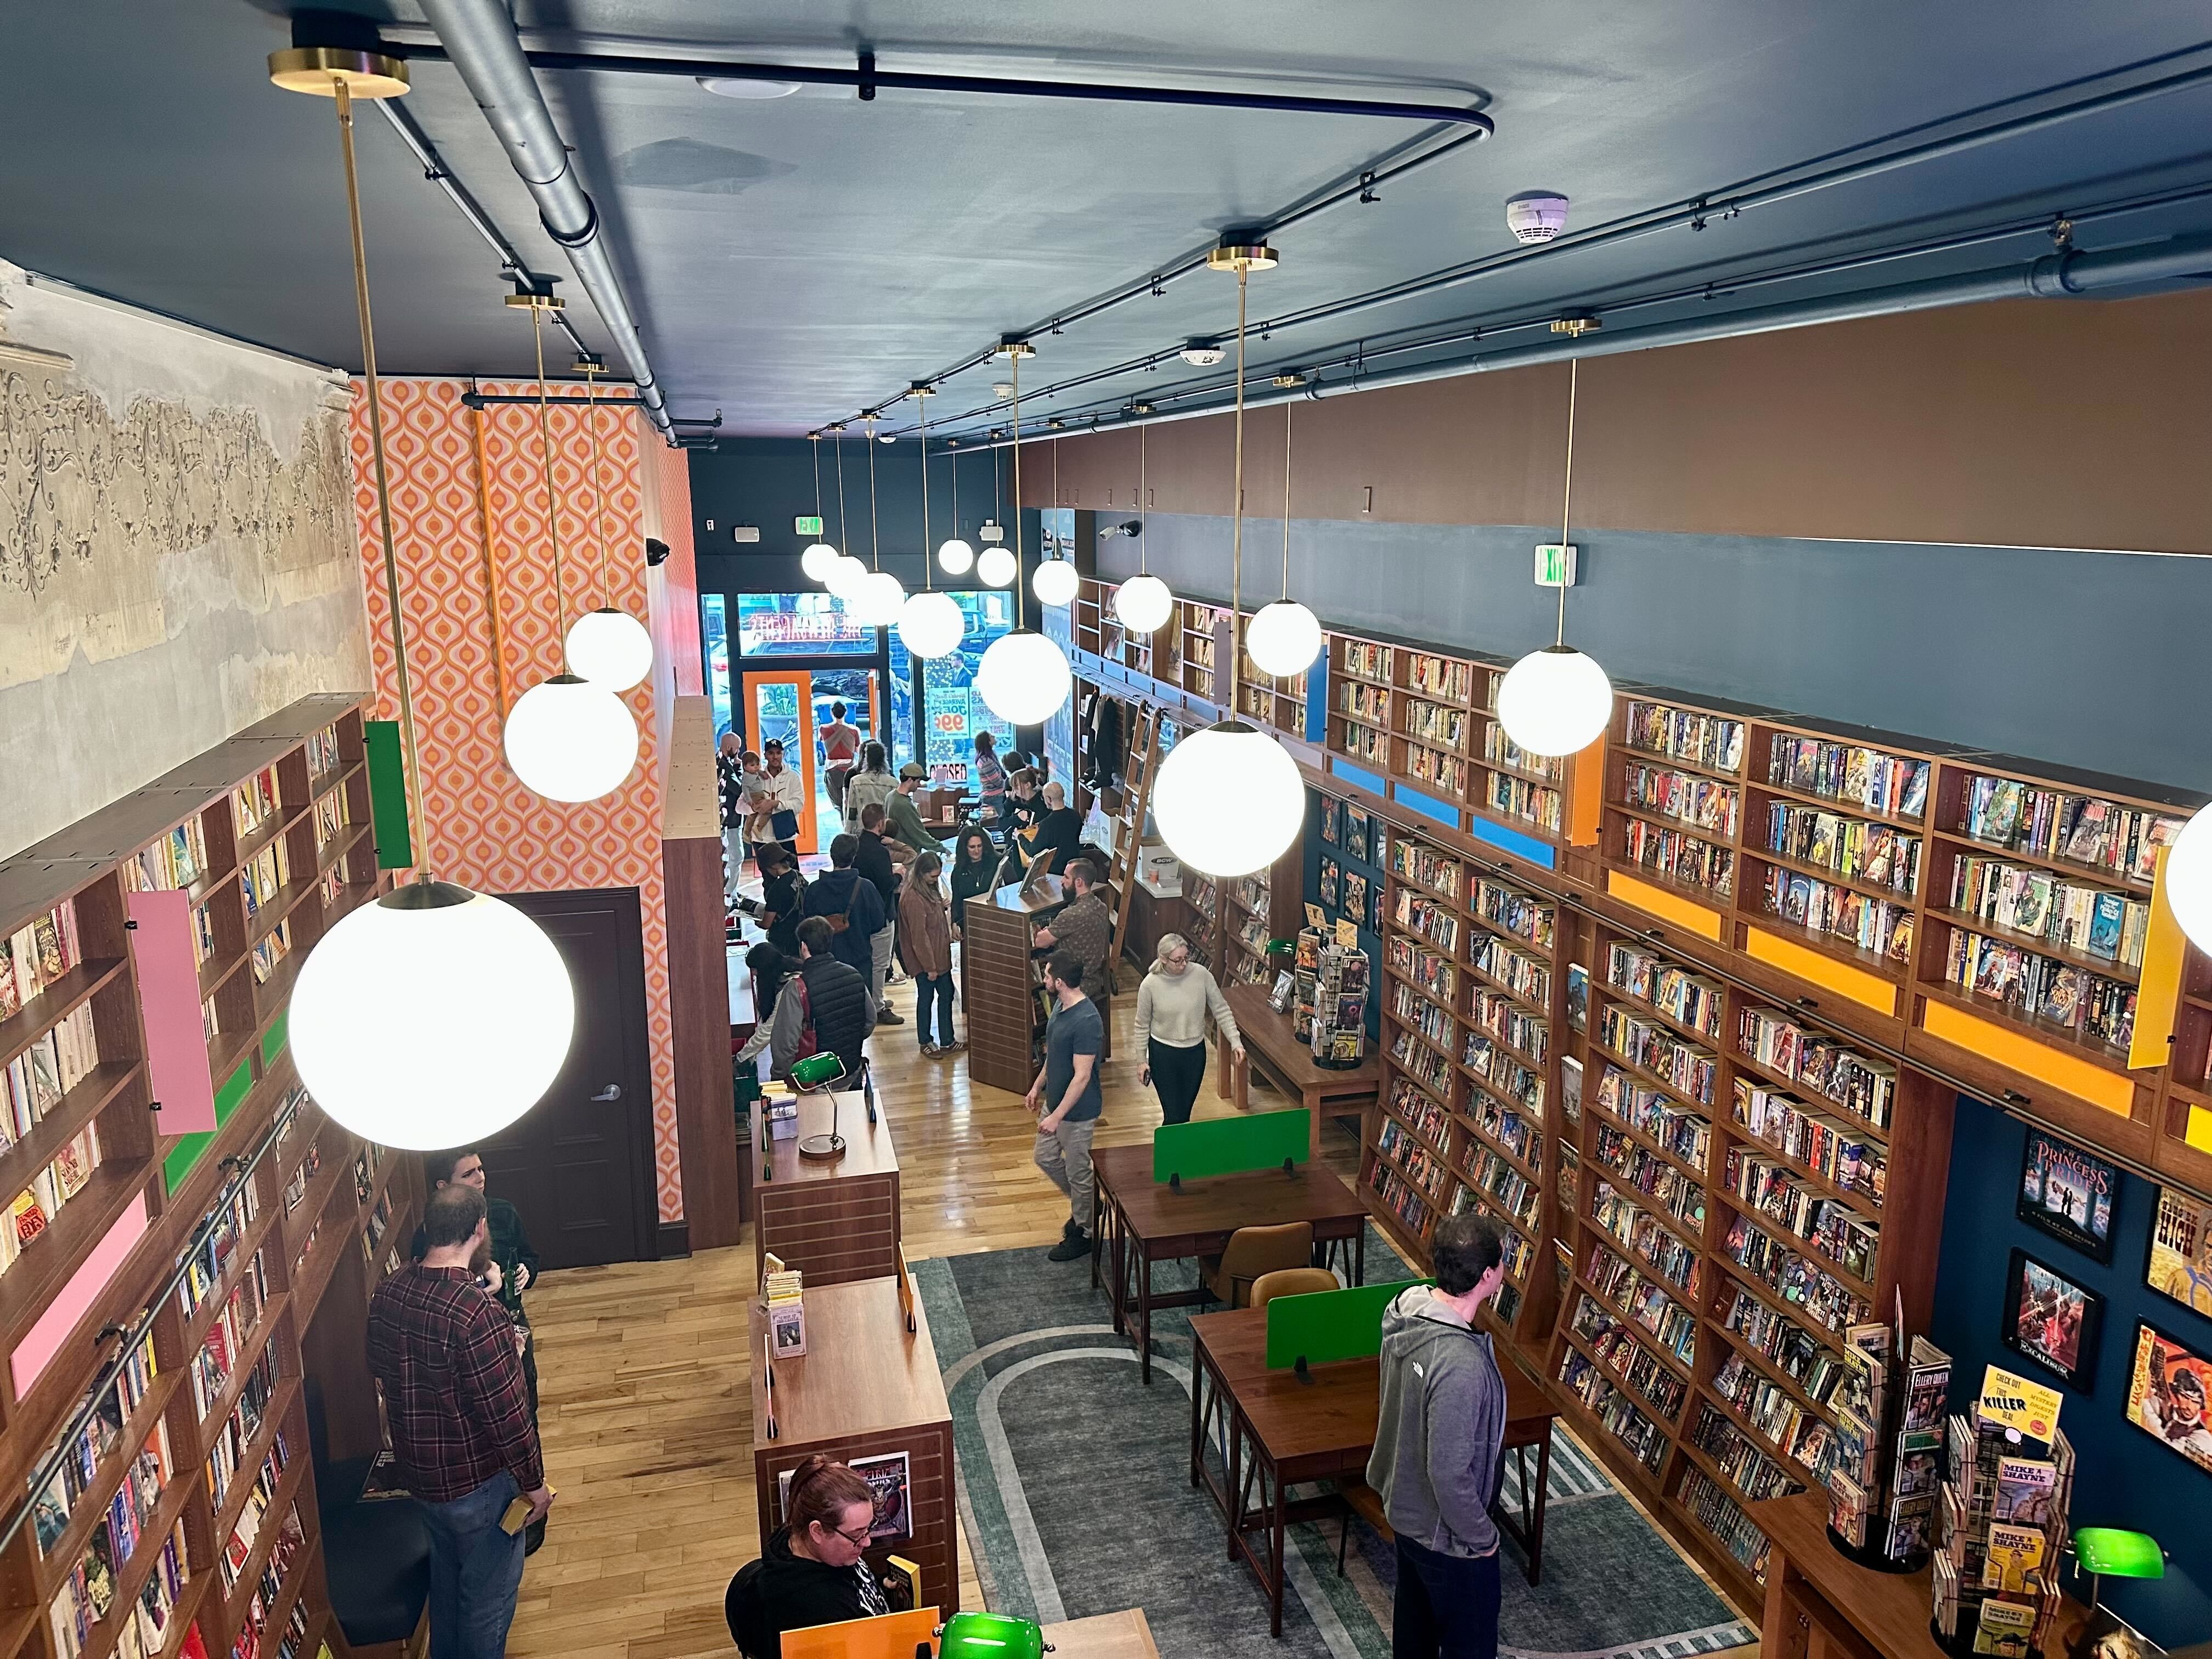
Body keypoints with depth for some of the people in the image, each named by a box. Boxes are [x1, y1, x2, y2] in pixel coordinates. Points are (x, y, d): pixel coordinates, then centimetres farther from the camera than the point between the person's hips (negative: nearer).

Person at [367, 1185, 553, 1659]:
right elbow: (507, 1414, -26)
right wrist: (534, 1483, -12)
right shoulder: (477, 1314, -33)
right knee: (489, 1592, 15)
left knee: (446, 1574, 30)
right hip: (477, 1481, -7)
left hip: (418, 1472, 8)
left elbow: (378, 1368, 10)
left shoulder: (388, 1293, -9)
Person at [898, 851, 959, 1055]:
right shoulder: (913, 899, -26)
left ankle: (947, 1041, 24)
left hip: (940, 955, 9)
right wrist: (929, 966, -19)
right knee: (926, 998, 7)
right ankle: (926, 1042, 23)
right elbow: (919, 937, -23)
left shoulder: (930, 888, 3)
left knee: (947, 994, 14)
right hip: (925, 960, -9)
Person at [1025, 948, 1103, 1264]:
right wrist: (1037, 1086, 19)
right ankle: (1084, 1203, 43)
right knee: (1045, 1158, 22)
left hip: (1077, 1111, -9)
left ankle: (1083, 1233, 28)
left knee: (1077, 1172, 8)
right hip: (1054, 1101, 9)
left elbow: (1082, 1077, -28)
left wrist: (1057, 1116, -26)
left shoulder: (1086, 1022, -30)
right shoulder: (1061, 1005, -1)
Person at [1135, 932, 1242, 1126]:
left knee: (1185, 1111, 15)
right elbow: (1143, 1026, -3)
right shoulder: (1150, 985, -16)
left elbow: (1221, 1010, -3)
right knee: (1173, 1115, -4)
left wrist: (1235, 1041, -11)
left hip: (1195, 1051, 3)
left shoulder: (1201, 974, -13)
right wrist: (1142, 1061, 1)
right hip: (1163, 1053, -2)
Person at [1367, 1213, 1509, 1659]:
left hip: (1406, 1504, 8)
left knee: (1416, 1614, 30)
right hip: (1445, 1530, -8)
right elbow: (1450, 1474, -30)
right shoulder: (1460, 1366, -39)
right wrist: (1480, 1537, -13)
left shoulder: (1408, 1307, -12)